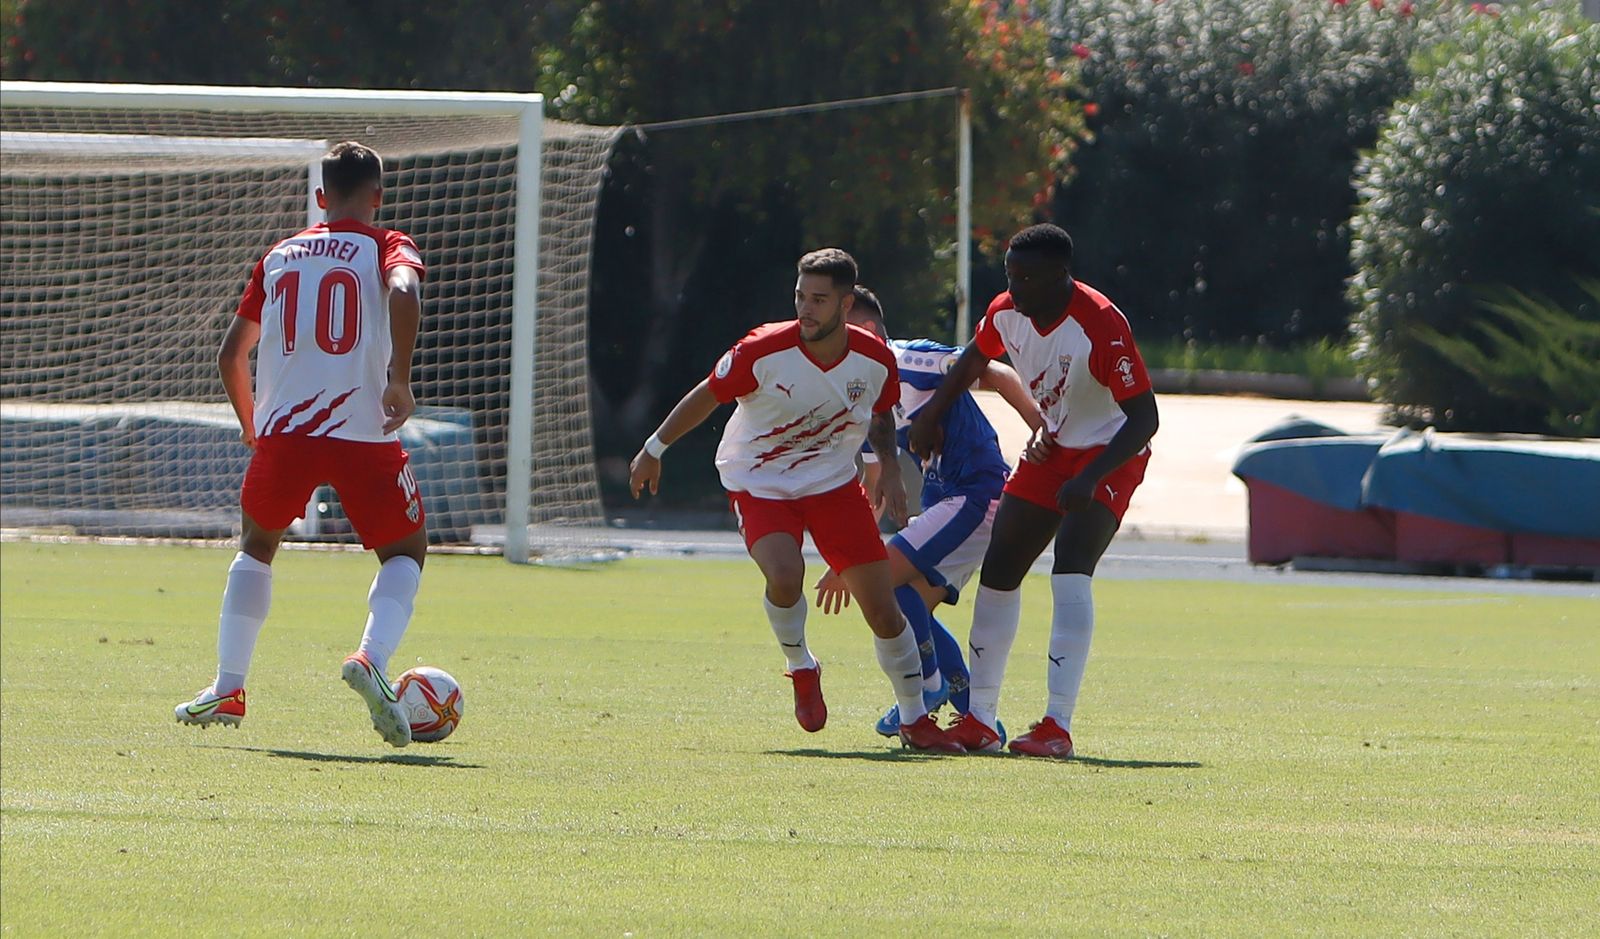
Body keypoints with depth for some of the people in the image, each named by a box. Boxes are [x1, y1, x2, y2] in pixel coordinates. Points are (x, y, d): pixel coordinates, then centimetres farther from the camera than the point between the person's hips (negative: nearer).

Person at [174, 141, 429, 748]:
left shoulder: (279, 257, 17)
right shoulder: (386, 247, 5)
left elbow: (231, 352, 18)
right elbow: (404, 292, -20)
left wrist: (251, 426, 31)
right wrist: (400, 381, -15)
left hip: (282, 430, 3)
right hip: (364, 429, -3)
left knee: (257, 545, 26)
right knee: (405, 551, 15)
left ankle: (227, 691, 18)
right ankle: (371, 658, -13)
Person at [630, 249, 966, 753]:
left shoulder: (875, 361, -12)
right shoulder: (763, 352, -22)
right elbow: (707, 396, -6)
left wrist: (890, 468, -4)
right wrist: (654, 450, 2)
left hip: (834, 484, 3)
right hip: (758, 484, -3)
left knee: (882, 606, -3)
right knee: (785, 575, -31)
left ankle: (915, 721, 14)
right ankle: (801, 669, 0)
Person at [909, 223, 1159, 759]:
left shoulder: (1101, 326, -29)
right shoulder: (1007, 313, -7)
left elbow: (1145, 417, -28)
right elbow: (975, 359, 17)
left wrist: (1091, 478, -38)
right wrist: (932, 414, 19)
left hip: (1109, 454, -8)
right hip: (1051, 449, 8)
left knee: (1070, 570, -26)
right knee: (998, 570, 6)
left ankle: (1058, 727, -27)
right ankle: (980, 720, 17)